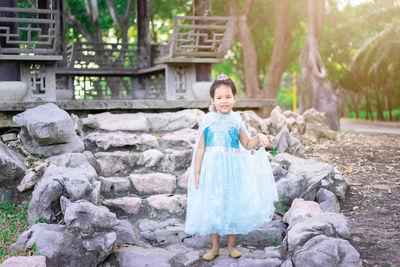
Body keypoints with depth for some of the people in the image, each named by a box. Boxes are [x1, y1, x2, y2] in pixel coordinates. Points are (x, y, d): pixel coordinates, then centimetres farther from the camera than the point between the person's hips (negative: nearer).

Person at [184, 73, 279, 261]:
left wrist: (259, 138, -4)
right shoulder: (207, 121, -2)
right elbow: (200, 148, 1)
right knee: (212, 207, 5)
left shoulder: (236, 122, 3)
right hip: (212, 169, -1)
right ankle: (214, 247, 20)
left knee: (233, 205, 6)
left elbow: (247, 144, 15)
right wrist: (196, 172, -2)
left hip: (232, 169, 1)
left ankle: (231, 245, 22)